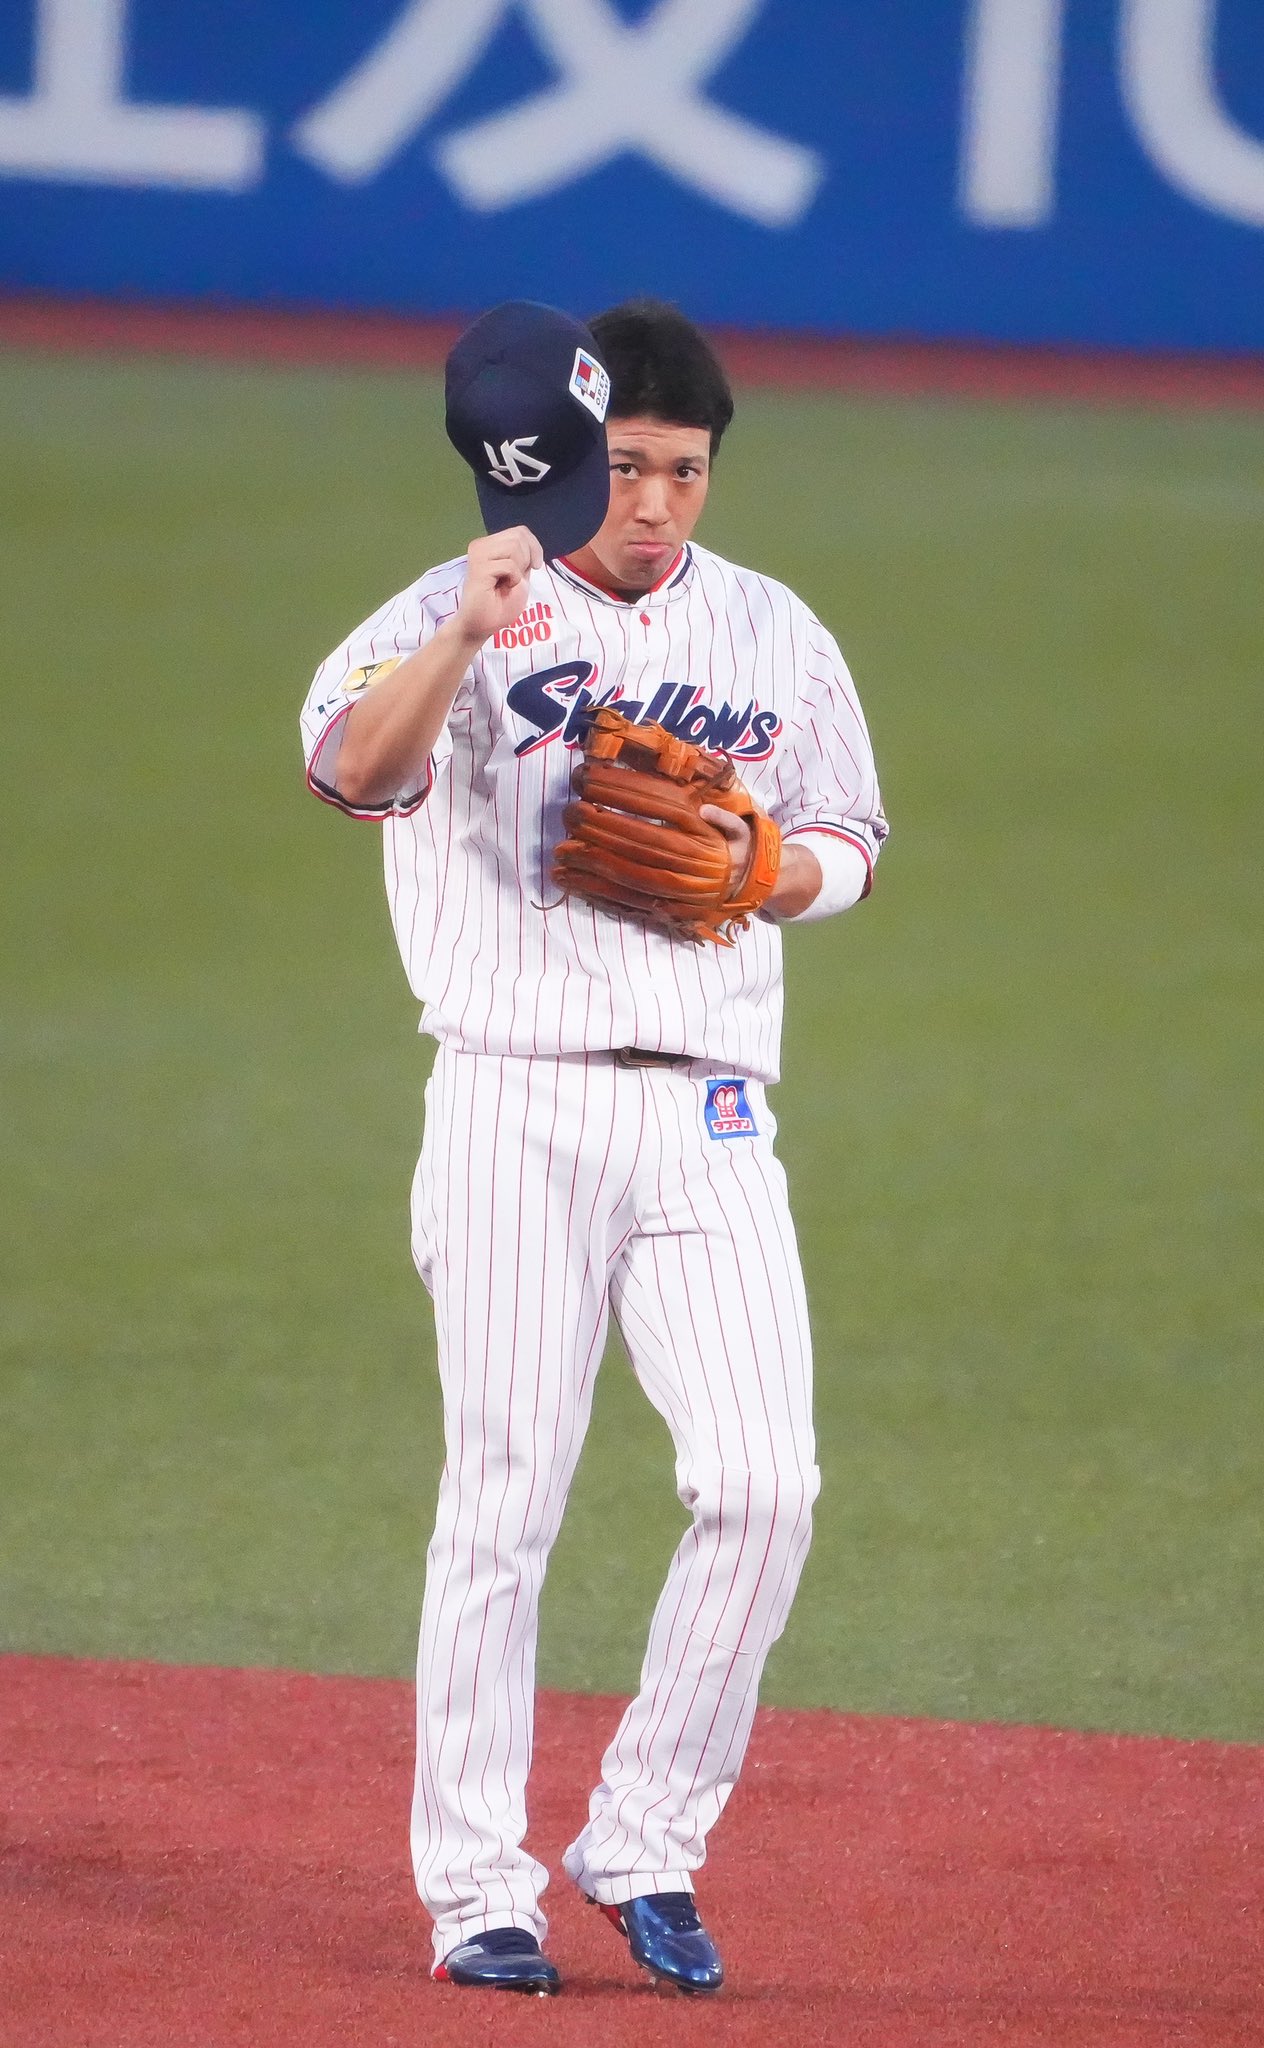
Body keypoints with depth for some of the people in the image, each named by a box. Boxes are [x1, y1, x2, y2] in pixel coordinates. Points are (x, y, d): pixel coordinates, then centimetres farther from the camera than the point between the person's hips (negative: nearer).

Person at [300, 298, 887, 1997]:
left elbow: (847, 848, 20)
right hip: (521, 1102, -3)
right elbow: (351, 765, -21)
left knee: (764, 1485, -8)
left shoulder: (774, 634, 12)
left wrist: (756, 865, -3)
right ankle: (478, 1888, 5)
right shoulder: (464, 615, -2)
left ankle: (646, 1843, 7)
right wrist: (468, 629, -39)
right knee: (505, 1502, -3)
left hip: (712, 1108, 4)